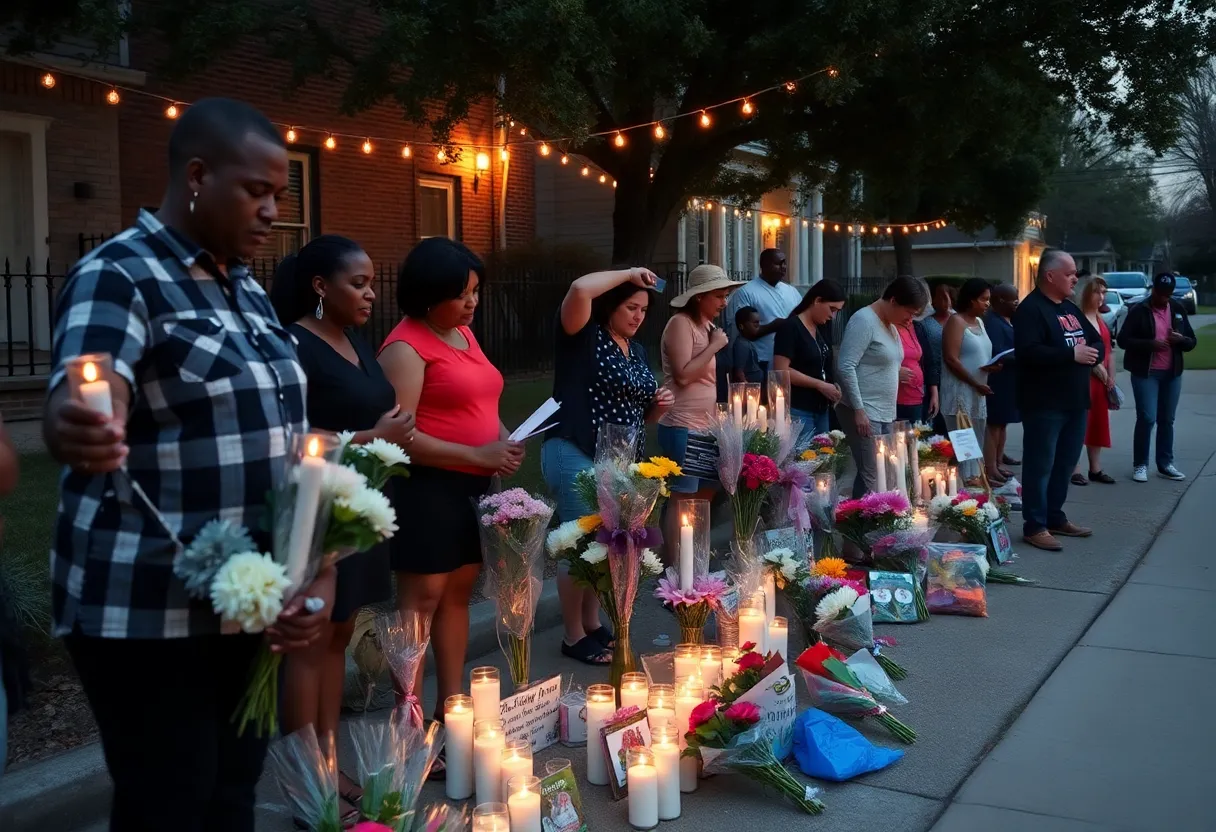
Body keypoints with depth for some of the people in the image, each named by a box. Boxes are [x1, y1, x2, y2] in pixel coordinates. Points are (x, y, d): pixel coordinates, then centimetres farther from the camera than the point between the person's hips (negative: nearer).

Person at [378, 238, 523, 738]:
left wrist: (504, 440, 3)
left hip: (473, 486, 9)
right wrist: (479, 455, -20)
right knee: (421, 598, -6)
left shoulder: (464, 333, 14)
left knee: (458, 593, 13)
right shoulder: (406, 346, -13)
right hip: (428, 487, -9)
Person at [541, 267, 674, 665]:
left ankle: (592, 623, 29)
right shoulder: (584, 337, -7)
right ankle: (574, 637, 9)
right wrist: (629, 273, -15)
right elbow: (580, 289, -28)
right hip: (576, 456, -8)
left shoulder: (637, 351, 16)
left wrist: (660, 404, 2)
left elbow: (639, 414, 24)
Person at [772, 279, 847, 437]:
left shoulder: (822, 329, 12)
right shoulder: (790, 327, -11)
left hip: (821, 409, 8)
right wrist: (820, 385, -16)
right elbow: (781, 370, -18)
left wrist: (833, 385, 6)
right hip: (797, 410, -8)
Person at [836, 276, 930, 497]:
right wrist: (859, 409, -21)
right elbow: (846, 367, -19)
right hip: (862, 412, -9)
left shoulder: (891, 325, 16)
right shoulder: (864, 320, -13)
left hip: (885, 413, 10)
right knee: (871, 477, -11)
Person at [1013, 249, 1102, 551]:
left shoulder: (1070, 308, 16)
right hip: (1044, 405, -9)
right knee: (1040, 465, -4)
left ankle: (1055, 517, 27)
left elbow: (1096, 341, 20)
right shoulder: (1030, 309, -12)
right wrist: (1072, 355, -21)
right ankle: (1034, 526, 2)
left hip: (1075, 402, 9)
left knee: (1065, 464, 15)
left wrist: (1092, 353, -4)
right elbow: (1029, 352, -25)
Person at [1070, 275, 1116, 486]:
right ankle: (1075, 470, -4)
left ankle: (1095, 469, 19)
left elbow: (1109, 350, 19)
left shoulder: (1101, 320, 15)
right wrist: (1095, 365, -20)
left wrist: (1111, 377, 11)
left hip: (1101, 380, 9)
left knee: (1098, 424, 12)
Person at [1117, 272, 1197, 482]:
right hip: (1145, 373, -4)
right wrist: (1149, 344, -22)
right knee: (1147, 418, -9)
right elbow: (1123, 339, -9)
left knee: (1167, 420, 10)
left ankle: (1166, 464, 18)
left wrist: (1181, 339, -11)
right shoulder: (1138, 310, -5)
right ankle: (1140, 465, 2)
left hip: (1172, 373, 5)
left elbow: (1191, 342, 12)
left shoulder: (1178, 310, 9)